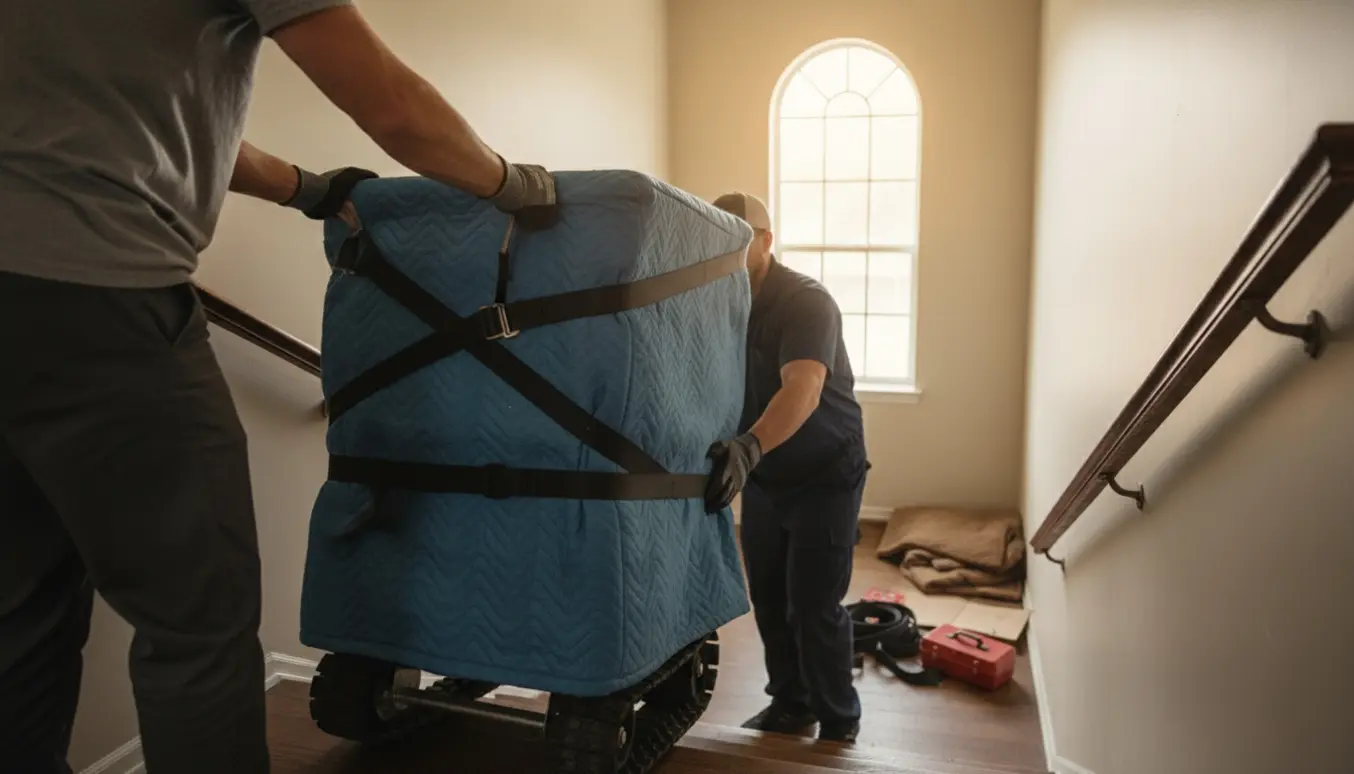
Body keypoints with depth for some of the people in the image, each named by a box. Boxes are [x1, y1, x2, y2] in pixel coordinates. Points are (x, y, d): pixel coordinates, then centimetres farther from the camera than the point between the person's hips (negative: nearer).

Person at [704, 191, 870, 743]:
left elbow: (802, 390, -39)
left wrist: (748, 447, -55)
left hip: (825, 475, -6)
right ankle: (790, 704, 29)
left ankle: (839, 725, 16)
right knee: (767, 599, 10)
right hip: (763, 477, 6)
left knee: (814, 606, -3)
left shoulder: (807, 303, -23)